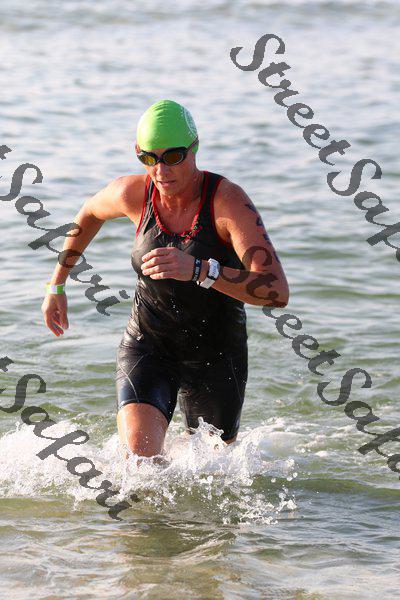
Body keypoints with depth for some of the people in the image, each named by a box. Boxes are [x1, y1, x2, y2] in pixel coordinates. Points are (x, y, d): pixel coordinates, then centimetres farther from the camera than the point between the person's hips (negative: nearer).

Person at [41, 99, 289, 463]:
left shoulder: (229, 202, -25)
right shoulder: (133, 193, -13)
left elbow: (277, 292, -36)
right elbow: (91, 213, 14)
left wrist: (198, 270, -48)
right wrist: (57, 284, 16)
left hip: (216, 353, -1)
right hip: (147, 346, 1)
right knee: (139, 451, -24)